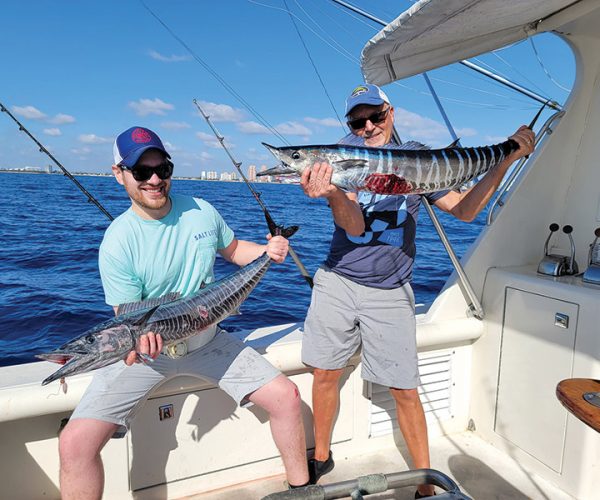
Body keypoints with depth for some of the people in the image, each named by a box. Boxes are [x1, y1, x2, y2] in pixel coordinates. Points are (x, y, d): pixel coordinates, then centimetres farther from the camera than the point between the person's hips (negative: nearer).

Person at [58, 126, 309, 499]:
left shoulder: (202, 211, -3)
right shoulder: (117, 242, -15)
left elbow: (233, 250, 14)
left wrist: (267, 251, -6)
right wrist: (139, 340, -35)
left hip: (208, 339, 4)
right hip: (147, 347, -3)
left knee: (286, 396, -5)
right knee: (76, 442, -20)